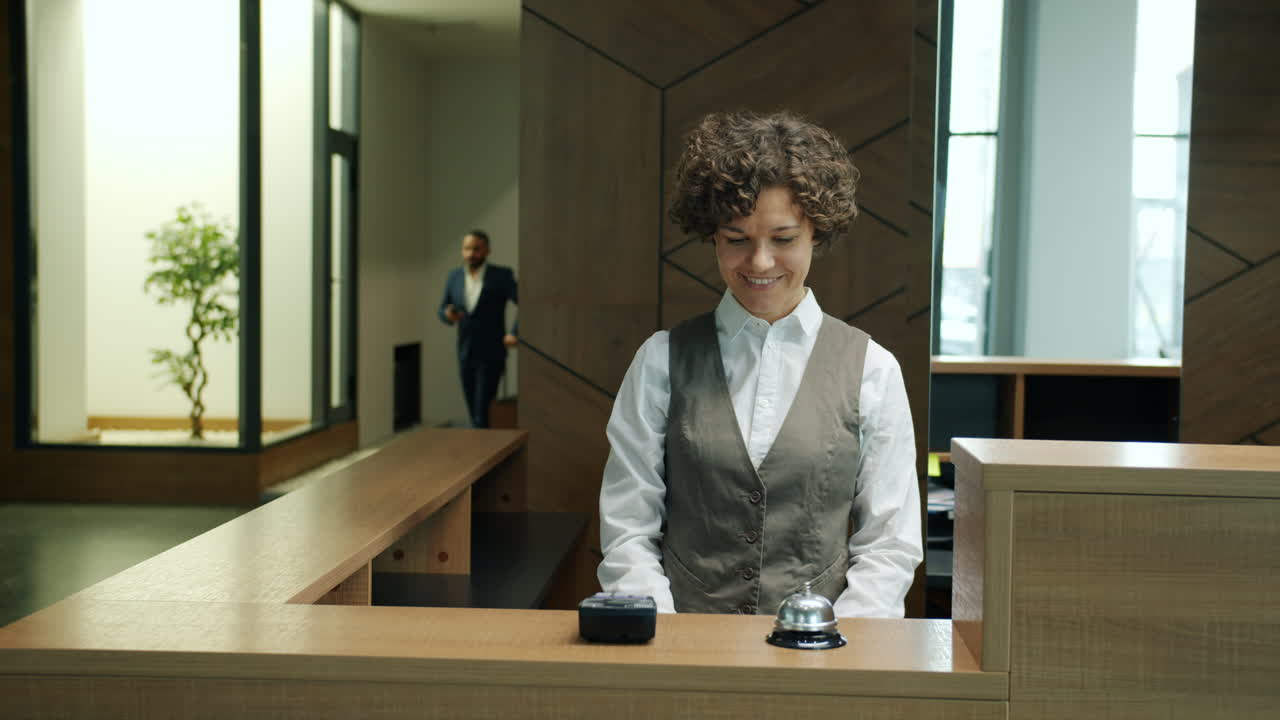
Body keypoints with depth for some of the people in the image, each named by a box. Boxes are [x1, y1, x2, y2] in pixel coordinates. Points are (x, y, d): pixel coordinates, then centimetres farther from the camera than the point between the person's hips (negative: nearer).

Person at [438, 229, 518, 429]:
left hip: (492, 354, -5)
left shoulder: (502, 276, -9)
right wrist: (448, 315, -11)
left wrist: (515, 333, -18)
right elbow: (443, 310, 11)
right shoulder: (455, 276, 5)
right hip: (465, 354, 5)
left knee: (482, 413, -12)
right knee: (474, 412, 10)